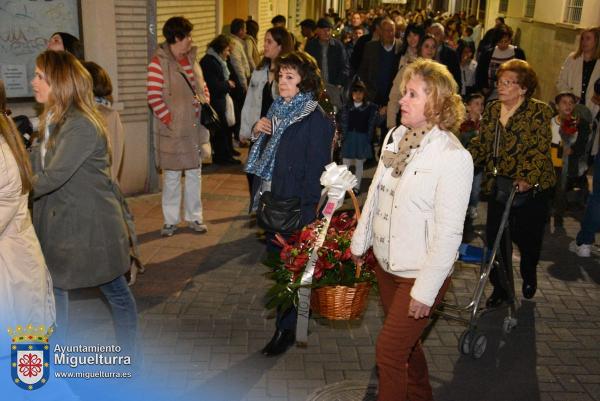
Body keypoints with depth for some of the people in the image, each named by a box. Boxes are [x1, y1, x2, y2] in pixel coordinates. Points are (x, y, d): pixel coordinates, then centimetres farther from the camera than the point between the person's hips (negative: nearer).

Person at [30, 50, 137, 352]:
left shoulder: (82, 125, -23)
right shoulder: (53, 121, 7)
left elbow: (52, 177, -27)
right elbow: (37, 166, 3)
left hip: (92, 225, -8)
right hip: (58, 221, 9)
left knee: (115, 292, 10)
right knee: (53, 289, 16)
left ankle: (128, 357, 28)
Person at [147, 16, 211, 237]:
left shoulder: (191, 59, 9)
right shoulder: (159, 62, -12)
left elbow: (203, 86, 19)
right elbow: (154, 97, -15)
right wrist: (170, 120, -16)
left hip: (196, 128, 6)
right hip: (172, 130, -6)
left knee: (194, 173, 13)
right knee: (171, 176, 4)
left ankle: (194, 217, 25)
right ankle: (170, 220, 17)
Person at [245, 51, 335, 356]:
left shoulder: (315, 119, -17)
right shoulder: (278, 108, 8)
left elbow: (317, 169, -18)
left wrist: (307, 211, -20)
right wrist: (256, 131, -3)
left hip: (297, 205, -8)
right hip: (273, 199, 8)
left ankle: (286, 329, 17)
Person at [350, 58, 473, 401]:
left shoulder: (454, 157, -20)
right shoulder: (396, 137, 0)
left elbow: (448, 232, -20)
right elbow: (375, 194, 10)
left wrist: (426, 290, -18)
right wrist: (360, 242, 16)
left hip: (421, 273, -7)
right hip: (385, 263, 7)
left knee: (389, 351, -2)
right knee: (406, 342, 23)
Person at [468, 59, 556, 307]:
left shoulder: (539, 112, -9)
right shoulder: (491, 110, 7)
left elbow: (540, 150, -16)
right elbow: (481, 144, 9)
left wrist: (528, 179, -30)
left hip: (530, 187, -4)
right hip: (498, 185, 4)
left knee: (527, 236, 12)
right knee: (495, 237, 2)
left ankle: (529, 275, 43)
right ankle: (500, 288, 19)